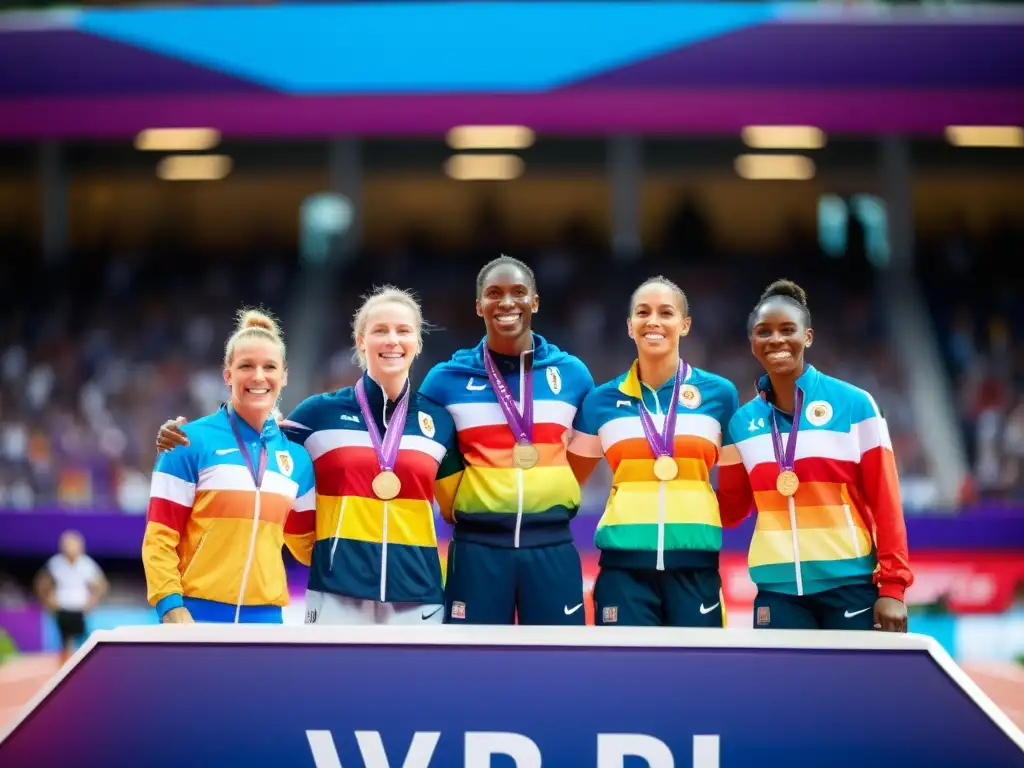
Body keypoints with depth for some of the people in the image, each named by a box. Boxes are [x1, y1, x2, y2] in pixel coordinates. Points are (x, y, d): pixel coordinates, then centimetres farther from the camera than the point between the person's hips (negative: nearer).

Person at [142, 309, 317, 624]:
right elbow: (159, 538, -4)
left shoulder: (296, 456, 11)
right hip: (198, 615, -4)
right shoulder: (192, 442, -3)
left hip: (266, 618, 5)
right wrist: (170, 606, -14)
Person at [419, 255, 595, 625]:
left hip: (552, 545, 1)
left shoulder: (572, 373, 7)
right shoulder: (447, 379, 2)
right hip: (478, 546, -1)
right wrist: (460, 508, 7)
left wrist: (553, 497, 13)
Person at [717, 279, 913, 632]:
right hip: (778, 590, 3)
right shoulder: (742, 422, 8)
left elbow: (885, 502, -2)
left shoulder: (854, 405, -2)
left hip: (850, 584, -3)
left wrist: (893, 586, -7)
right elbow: (730, 508, 16)